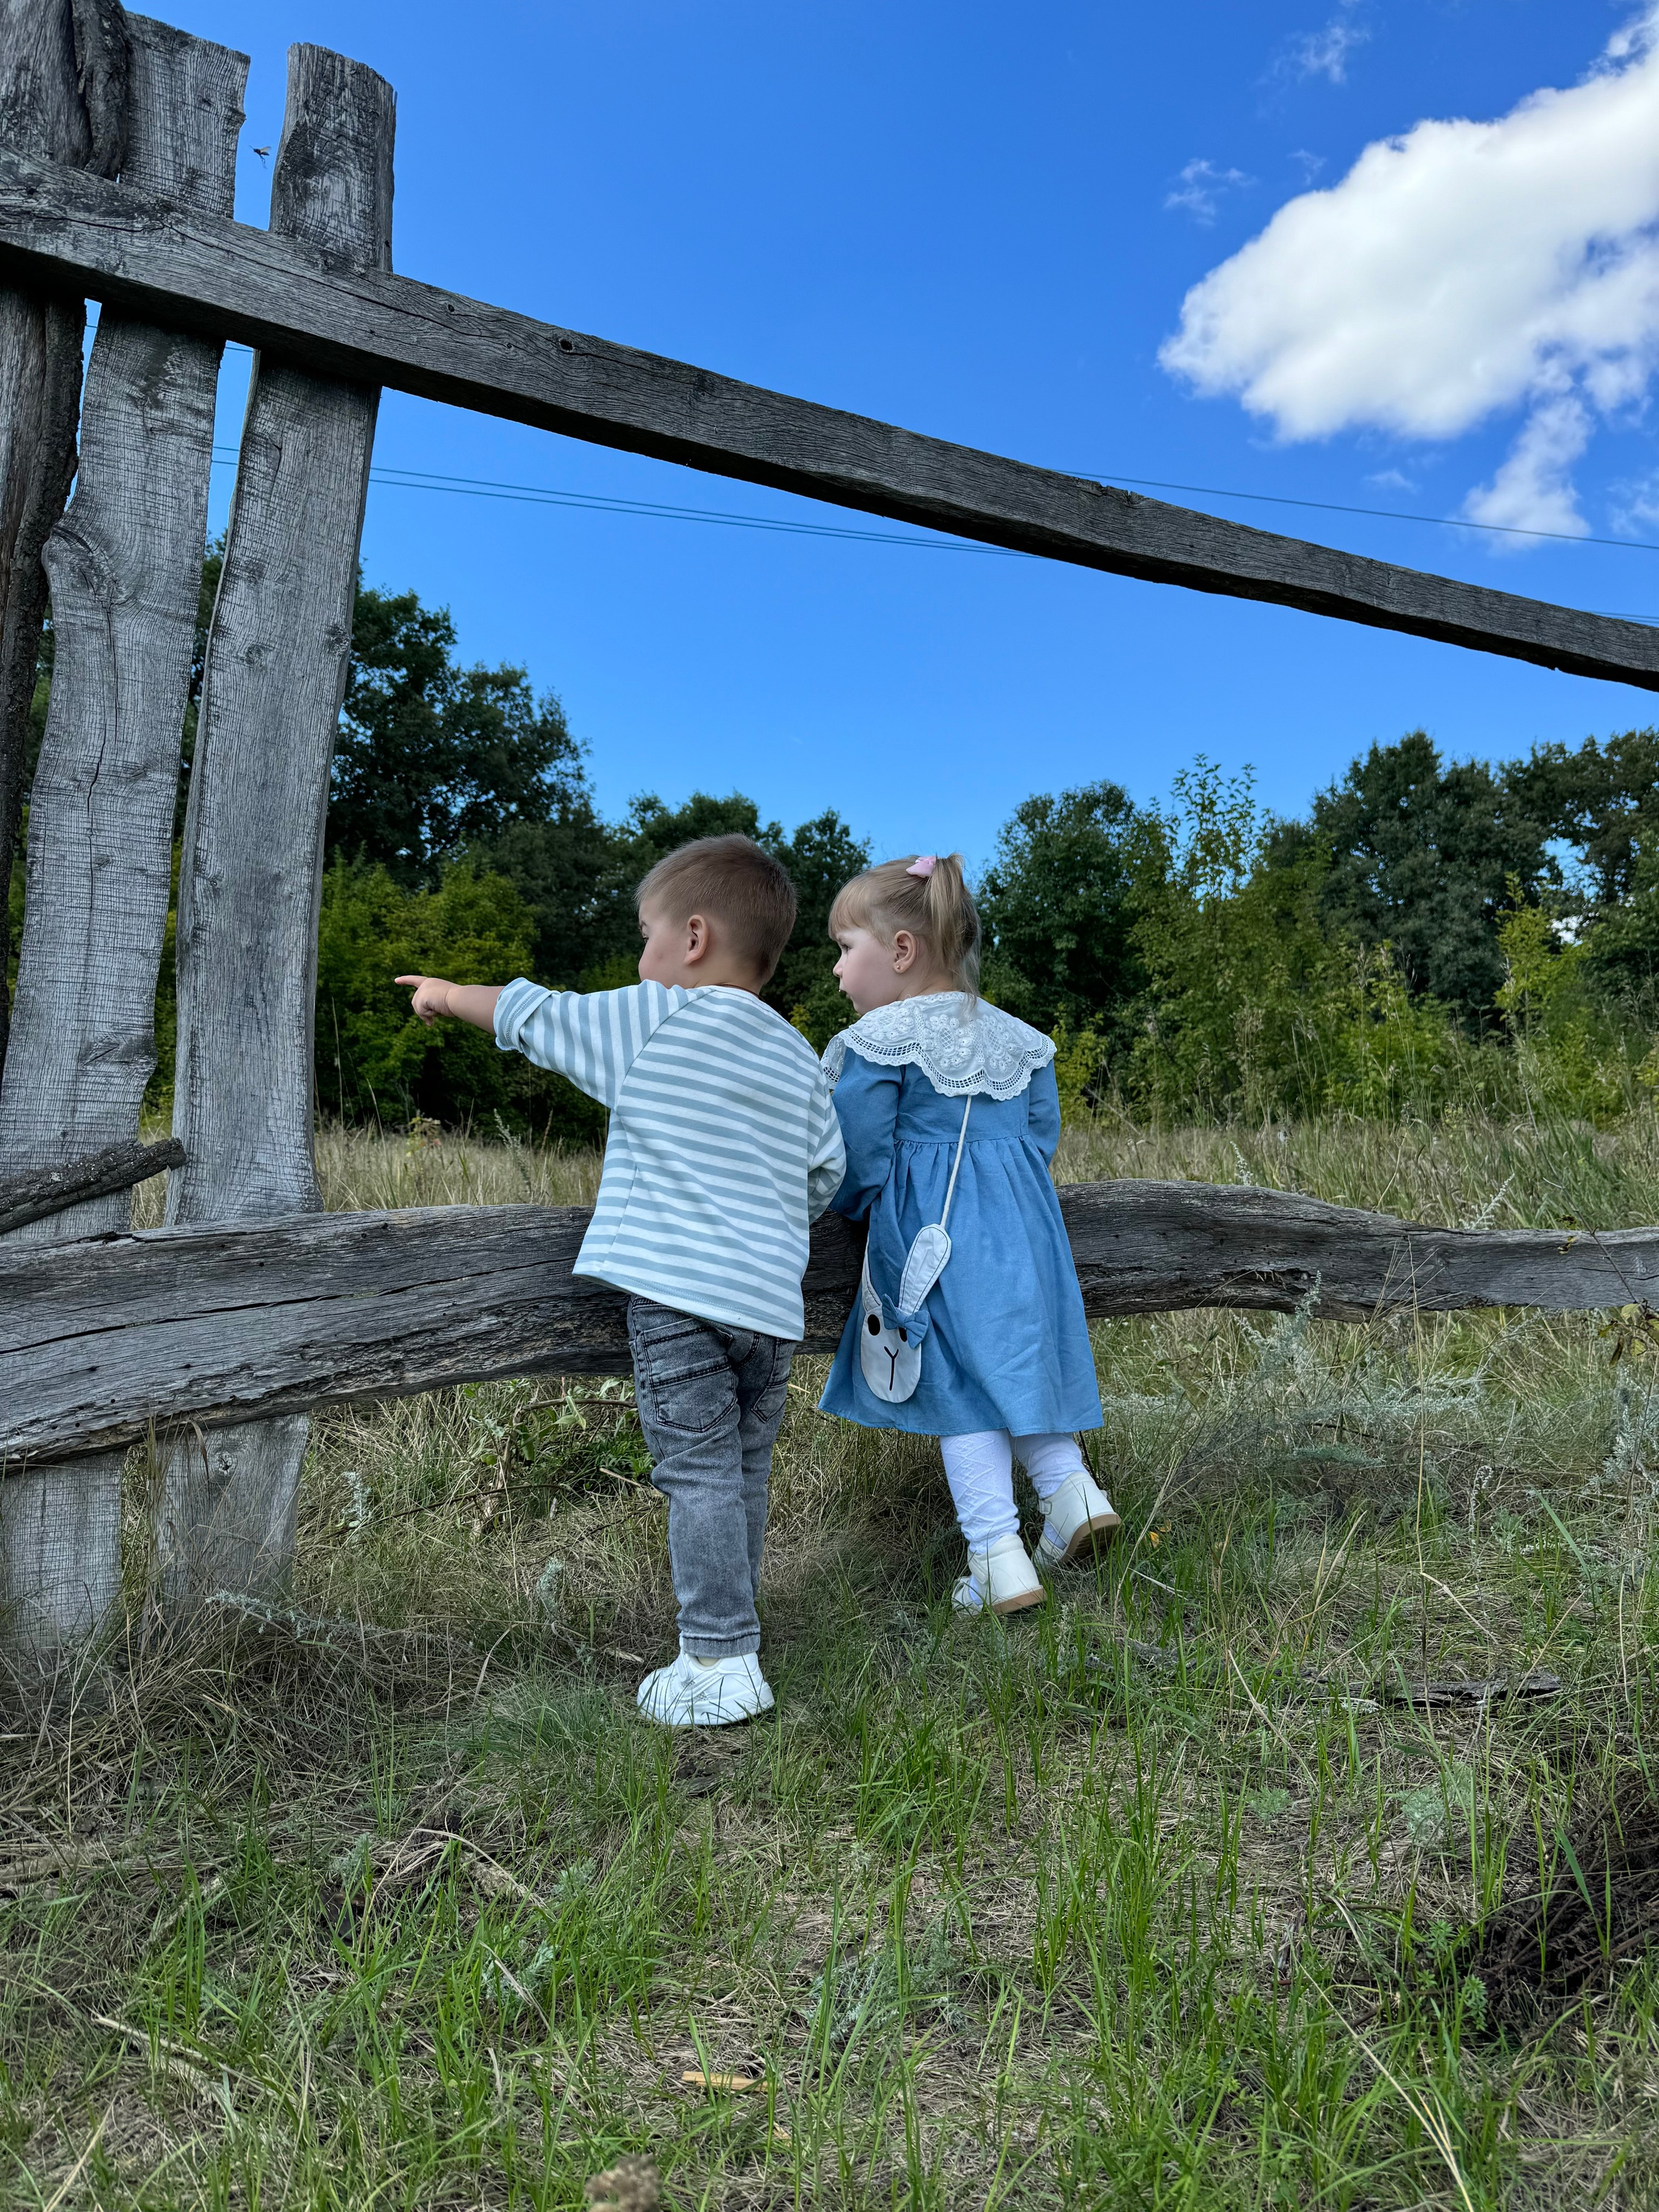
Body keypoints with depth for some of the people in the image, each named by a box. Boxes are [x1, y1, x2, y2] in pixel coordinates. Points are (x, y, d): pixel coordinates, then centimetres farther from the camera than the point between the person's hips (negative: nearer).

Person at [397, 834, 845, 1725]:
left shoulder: (649, 1021, -2)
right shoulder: (800, 1058, 12)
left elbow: (532, 1015, 8)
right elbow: (826, 1171, 16)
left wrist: (448, 993, 26)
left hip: (678, 1291, -6)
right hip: (774, 1302, 6)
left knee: (700, 1473, -2)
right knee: (744, 1470, 15)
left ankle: (721, 1662, 1)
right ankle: (727, 1631, 27)